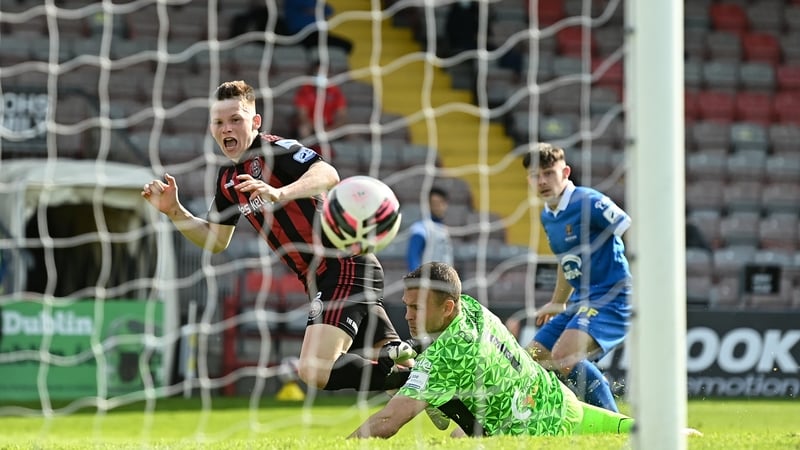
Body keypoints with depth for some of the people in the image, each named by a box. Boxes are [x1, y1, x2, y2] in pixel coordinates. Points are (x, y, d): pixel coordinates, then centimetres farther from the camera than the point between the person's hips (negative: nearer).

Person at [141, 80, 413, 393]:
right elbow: (216, 241, 22)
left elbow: (328, 175, -31)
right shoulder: (228, 180, 13)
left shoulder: (275, 150, -13)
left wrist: (279, 194, -45)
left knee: (314, 370, -23)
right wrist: (173, 211, 9)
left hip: (345, 266, -9)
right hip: (318, 280, 9)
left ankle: (407, 374, -14)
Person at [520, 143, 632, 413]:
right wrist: (557, 304, 35)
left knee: (564, 356, -29)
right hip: (581, 301, 10)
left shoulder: (589, 202, -14)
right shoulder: (547, 217, 13)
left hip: (612, 297, -10)